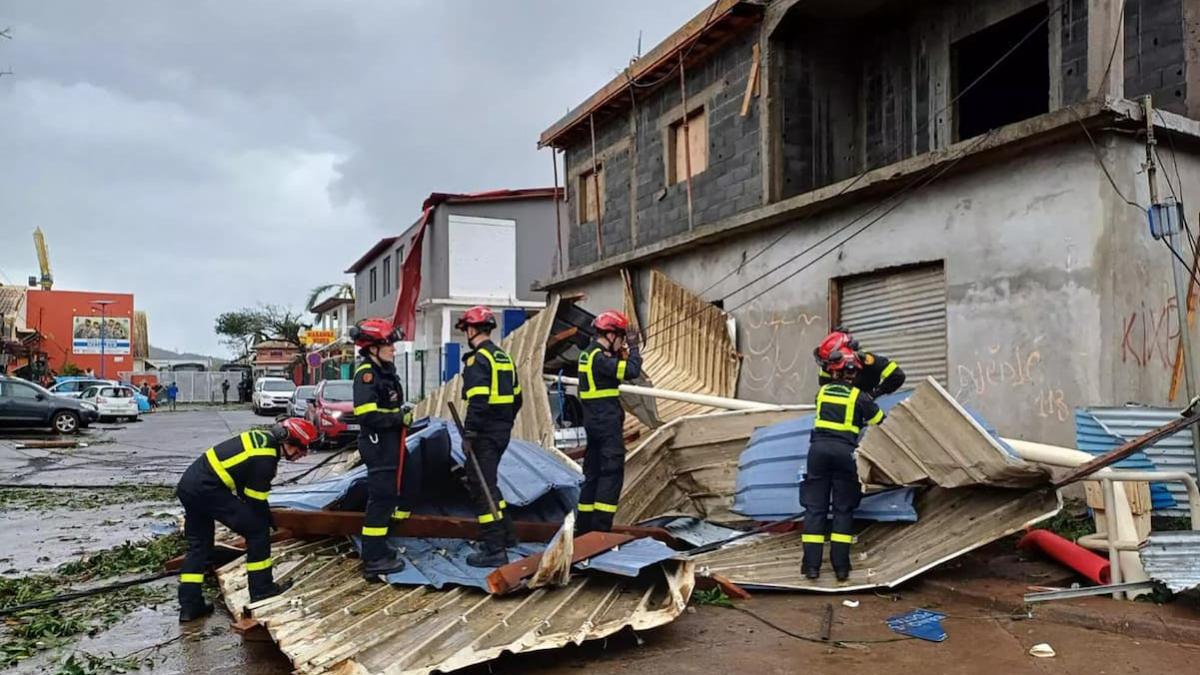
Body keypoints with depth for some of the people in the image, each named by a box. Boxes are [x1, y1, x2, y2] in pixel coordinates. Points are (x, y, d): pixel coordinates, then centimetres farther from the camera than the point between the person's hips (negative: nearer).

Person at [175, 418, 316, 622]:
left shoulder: (264, 437, 10)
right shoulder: (265, 459, -17)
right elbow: (256, 501, -10)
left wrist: (267, 517, 22)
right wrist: (269, 522, 7)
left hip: (188, 484, 10)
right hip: (207, 488, -10)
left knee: (198, 544, 18)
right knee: (257, 528, -2)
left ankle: (189, 606, 21)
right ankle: (261, 588, 6)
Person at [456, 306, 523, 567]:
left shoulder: (478, 359, -14)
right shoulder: (504, 357, 14)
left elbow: (478, 400, -23)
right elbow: (516, 397, 19)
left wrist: (469, 433, -20)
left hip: (485, 434, -9)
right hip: (502, 430, 9)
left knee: (481, 486, -3)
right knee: (487, 482, 23)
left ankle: (495, 550, -1)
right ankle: (506, 534, 30)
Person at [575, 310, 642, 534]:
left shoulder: (588, 354, 14)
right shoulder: (600, 357, -17)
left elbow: (616, 370, 18)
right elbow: (631, 371, -23)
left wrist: (623, 353, 6)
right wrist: (633, 348, -8)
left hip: (593, 421, 10)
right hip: (607, 423, -10)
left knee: (593, 472, 15)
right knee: (612, 473, -6)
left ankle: (585, 525, 21)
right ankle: (600, 526, -6)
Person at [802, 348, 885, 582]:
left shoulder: (822, 392, 11)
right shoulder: (859, 397, 3)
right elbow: (879, 421, 13)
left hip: (819, 448, 2)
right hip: (844, 451, -2)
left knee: (815, 507, 5)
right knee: (843, 509, 7)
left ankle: (811, 565, 2)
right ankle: (840, 565, 4)